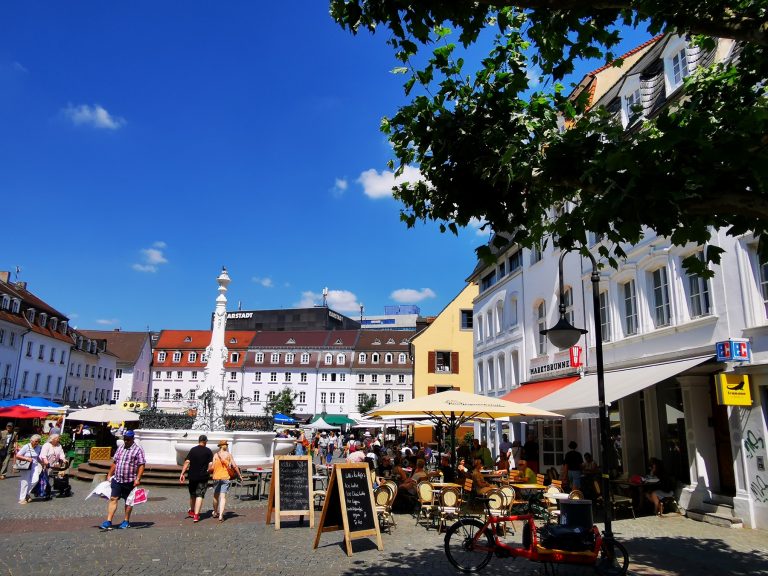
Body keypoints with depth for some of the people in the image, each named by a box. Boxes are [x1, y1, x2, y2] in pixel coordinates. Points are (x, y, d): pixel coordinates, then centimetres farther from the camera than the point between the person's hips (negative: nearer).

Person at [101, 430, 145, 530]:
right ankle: (108, 522, -1)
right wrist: (109, 475, 15)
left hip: (130, 481, -4)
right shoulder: (120, 448, 11)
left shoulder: (138, 449, -7)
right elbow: (114, 463, 18)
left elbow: (141, 465, -12)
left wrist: (138, 479, -18)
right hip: (116, 479, 4)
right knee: (113, 499, -3)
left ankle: (126, 521, 19)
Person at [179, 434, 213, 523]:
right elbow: (210, 465, -8)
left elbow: (187, 462, -6)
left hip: (192, 476, 3)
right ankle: (196, 515, -9)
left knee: (192, 494, 19)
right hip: (203, 477, -2)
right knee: (200, 495, 0)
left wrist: (182, 473, -6)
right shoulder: (208, 451, -3)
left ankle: (192, 512, 36)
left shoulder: (193, 450, 1)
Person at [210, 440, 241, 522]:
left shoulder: (216, 455, 1)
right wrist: (239, 475, 6)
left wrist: (212, 475, 12)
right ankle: (220, 515, -14)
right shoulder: (229, 454, -2)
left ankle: (215, 512, 34)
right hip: (225, 477, -2)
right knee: (223, 496, -3)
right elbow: (234, 466, -4)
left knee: (216, 496, 18)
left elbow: (212, 467, -6)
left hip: (216, 477, 2)